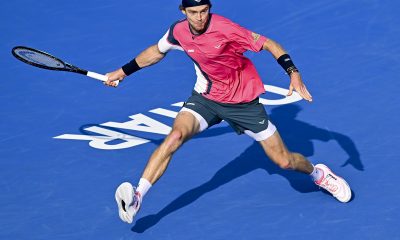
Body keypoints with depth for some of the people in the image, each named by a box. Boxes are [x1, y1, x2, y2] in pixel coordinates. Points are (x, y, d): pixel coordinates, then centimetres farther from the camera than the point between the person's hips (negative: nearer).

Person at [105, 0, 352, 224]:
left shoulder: (225, 28, -27)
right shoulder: (178, 32, -11)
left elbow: (268, 44, -21)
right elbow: (157, 51, 12)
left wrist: (294, 73, -34)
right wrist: (123, 72, 18)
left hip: (243, 101, -3)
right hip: (206, 97, 3)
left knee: (284, 161, 0)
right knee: (175, 136, -26)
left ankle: (318, 173, 34)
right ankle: (136, 198, -28)